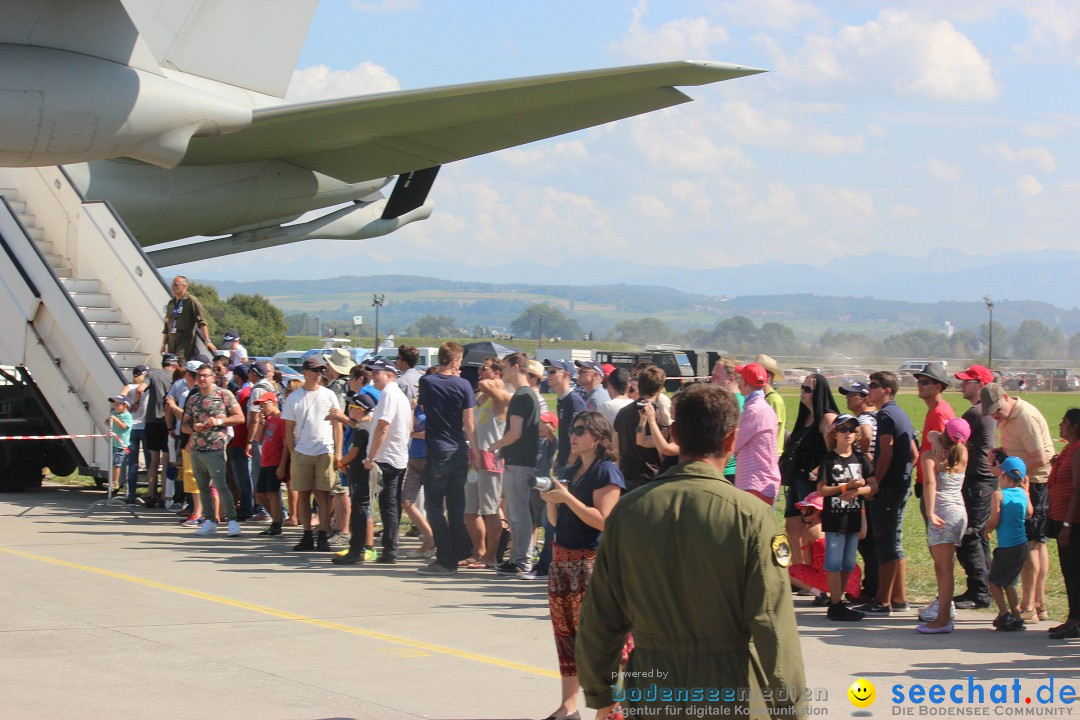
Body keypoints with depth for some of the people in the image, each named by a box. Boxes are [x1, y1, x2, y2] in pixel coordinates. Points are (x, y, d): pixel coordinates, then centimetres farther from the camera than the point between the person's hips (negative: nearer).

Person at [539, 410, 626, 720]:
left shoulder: (607, 471, -9)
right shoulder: (571, 472, 16)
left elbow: (602, 520, -18)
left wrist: (567, 497, -18)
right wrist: (551, 500, 1)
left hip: (590, 561, -8)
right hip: (561, 558, 8)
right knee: (564, 630, 9)